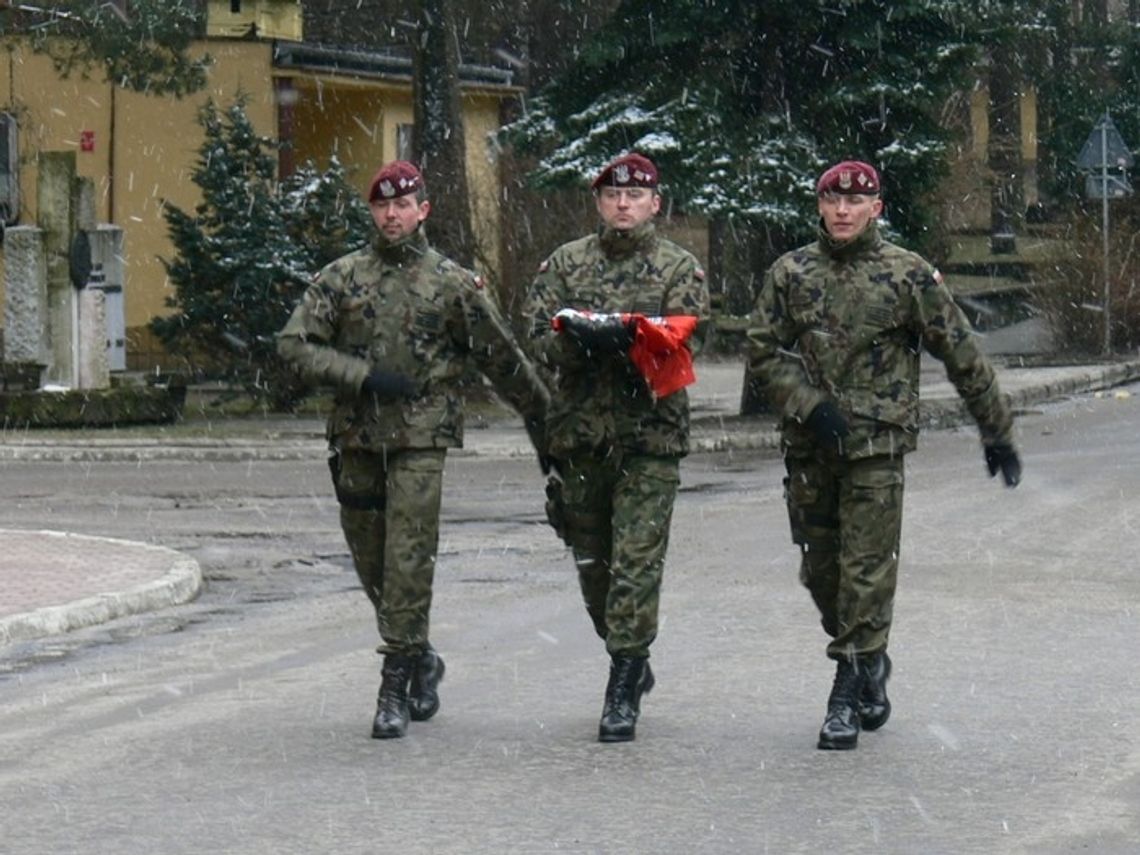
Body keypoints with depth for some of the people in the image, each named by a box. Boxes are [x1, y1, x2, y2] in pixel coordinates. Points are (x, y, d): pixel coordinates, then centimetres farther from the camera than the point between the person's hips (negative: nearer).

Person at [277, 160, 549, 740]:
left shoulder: (452, 283, 4)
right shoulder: (341, 278, 6)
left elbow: (501, 357, 10)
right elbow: (294, 343, -2)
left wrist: (541, 415, 14)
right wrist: (365, 376, -11)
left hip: (421, 438, -3)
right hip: (356, 436, 3)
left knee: (408, 561, -11)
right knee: (371, 562, 9)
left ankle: (395, 687, -9)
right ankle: (420, 660, 29)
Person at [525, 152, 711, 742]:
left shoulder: (680, 269, 5)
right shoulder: (564, 264, 10)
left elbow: (685, 343, -7)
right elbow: (537, 339, 4)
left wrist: (626, 337, -22)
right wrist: (576, 339, -17)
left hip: (650, 435, -3)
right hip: (579, 432, 3)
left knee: (636, 562, -9)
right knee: (591, 560, 11)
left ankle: (623, 691, -6)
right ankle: (631, 662, 30)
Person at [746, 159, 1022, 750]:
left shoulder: (909, 275, 0)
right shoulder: (790, 274, 7)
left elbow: (962, 356, 3)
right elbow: (763, 353, 5)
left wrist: (997, 431, 4)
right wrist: (810, 405, -10)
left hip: (877, 446, -3)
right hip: (809, 446, 3)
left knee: (867, 572, -7)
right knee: (821, 569, 10)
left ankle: (848, 696, -3)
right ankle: (870, 664, 30)